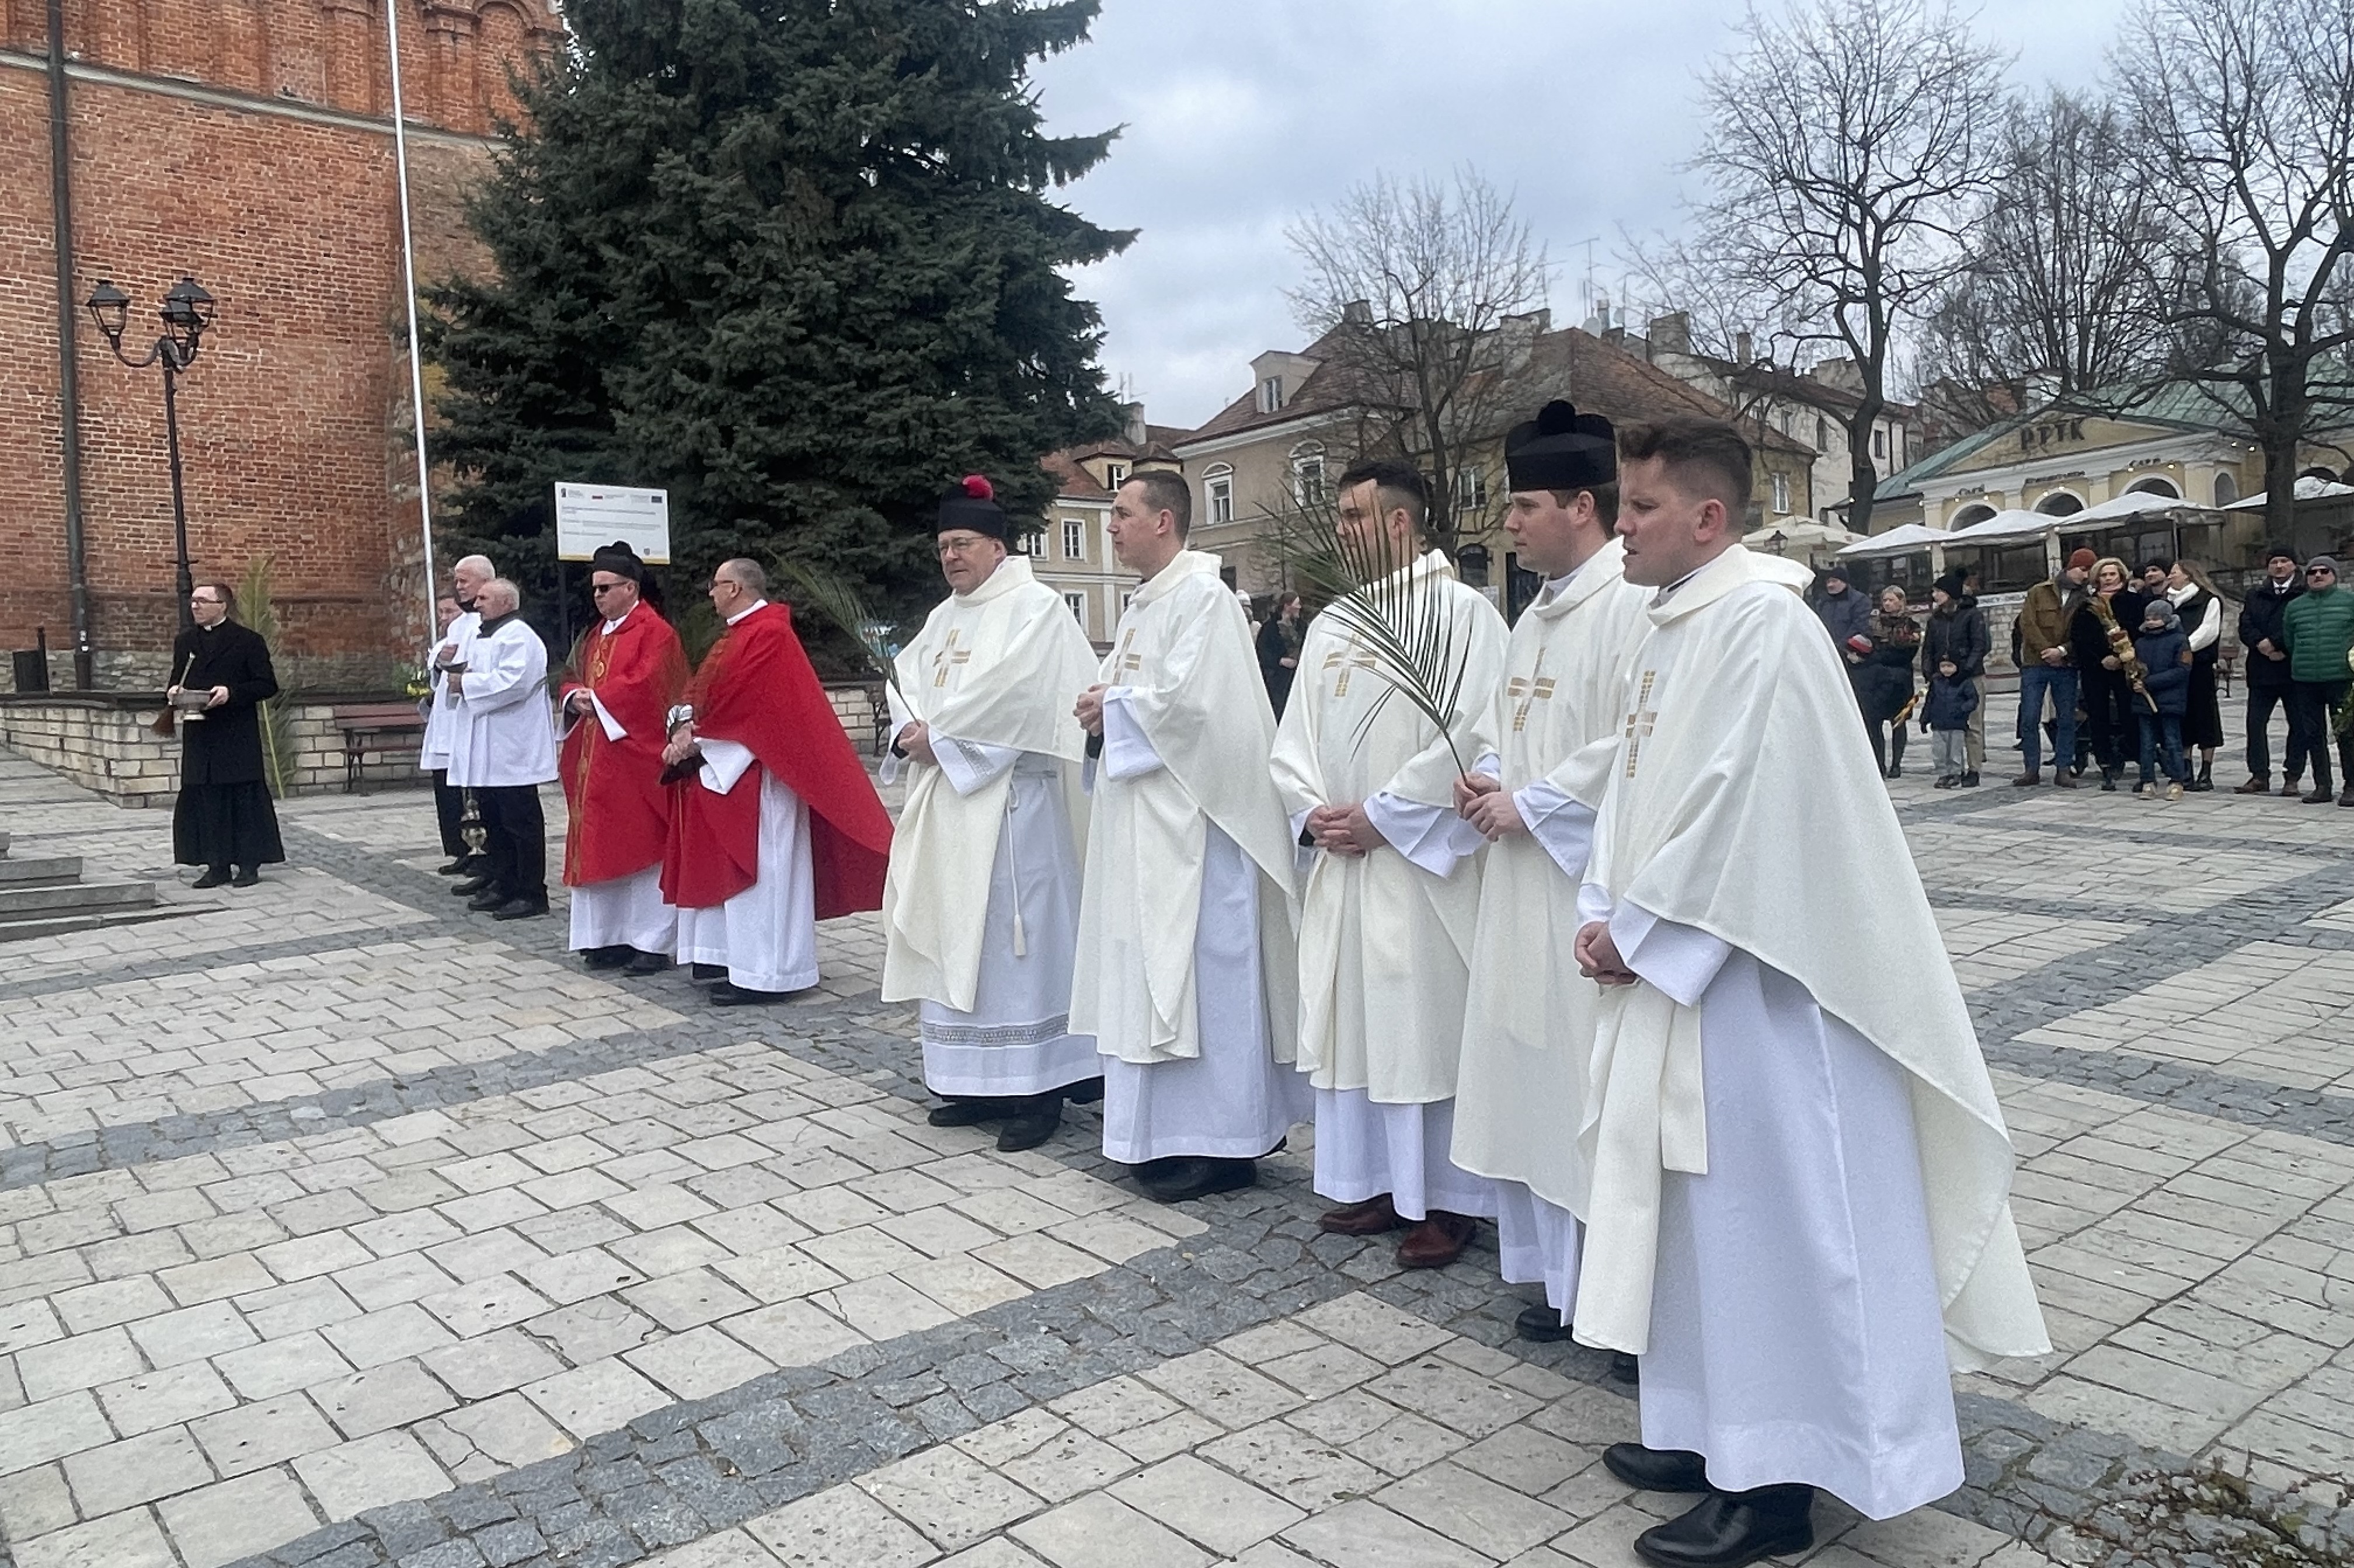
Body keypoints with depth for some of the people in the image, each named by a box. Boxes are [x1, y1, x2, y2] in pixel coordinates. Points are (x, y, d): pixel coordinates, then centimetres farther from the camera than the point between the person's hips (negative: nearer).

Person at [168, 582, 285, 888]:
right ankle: (217, 865, 11)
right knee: (205, 800, 5)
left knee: (244, 798, -2)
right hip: (199, 735, 5)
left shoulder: (248, 641, -3)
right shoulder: (184, 641, 14)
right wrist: (174, 691, 0)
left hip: (238, 736, -5)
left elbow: (268, 685, -5)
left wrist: (231, 693, -18)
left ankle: (249, 864, 6)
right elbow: (177, 680, 23)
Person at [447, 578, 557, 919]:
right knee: (493, 820, 14)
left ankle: (531, 894, -1)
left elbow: (512, 682, -25)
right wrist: (461, 680, 5)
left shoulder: (518, 637, -12)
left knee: (520, 821, -5)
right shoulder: (482, 635, 19)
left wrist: (467, 684, -16)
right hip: (485, 749, 10)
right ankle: (502, 885, 22)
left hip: (511, 748, -10)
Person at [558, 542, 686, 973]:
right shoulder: (595, 635, 19)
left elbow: (644, 686, -19)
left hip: (637, 758, -8)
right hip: (596, 760, 8)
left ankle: (654, 942, 1)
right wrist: (575, 698, -5)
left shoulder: (655, 632, -8)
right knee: (604, 848, 9)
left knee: (643, 847, -4)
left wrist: (596, 699, -12)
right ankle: (614, 936, 16)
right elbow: (574, 682, 17)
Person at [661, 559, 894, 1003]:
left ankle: (762, 974, -2)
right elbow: (705, 692, 12)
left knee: (759, 870, -7)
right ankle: (740, 956, 21)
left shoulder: (768, 635, -15)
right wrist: (687, 727, -6)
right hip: (730, 770, 11)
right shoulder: (740, 634, 17)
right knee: (734, 867, 14)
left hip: (757, 773, -11)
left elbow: (737, 702, -20)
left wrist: (695, 738, -12)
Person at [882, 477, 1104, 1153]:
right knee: (953, 938, 9)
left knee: (1011, 936, -7)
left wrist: (938, 734, -12)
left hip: (1006, 800, -8)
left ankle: (1037, 1088, 0)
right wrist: (909, 733, -6)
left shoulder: (1035, 607, -6)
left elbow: (1012, 692, -18)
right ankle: (980, 1081, 18)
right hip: (943, 799, 8)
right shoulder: (943, 618, 19)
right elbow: (905, 683, 15)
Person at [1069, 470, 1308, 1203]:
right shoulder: (1143, 604, 17)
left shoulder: (1203, 597, -12)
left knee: (1198, 970, -5)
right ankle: (1170, 1130, 22)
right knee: (1153, 971, 12)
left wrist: (1113, 708, -7)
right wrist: (1102, 704, 0)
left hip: (1192, 817, -10)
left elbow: (1189, 699, -22)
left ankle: (1220, 1142, 4)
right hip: (1144, 815, 10)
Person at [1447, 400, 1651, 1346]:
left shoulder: (1631, 605, -14)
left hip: (1593, 885, -9)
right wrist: (1488, 783, 3)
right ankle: (1567, 1276, 28)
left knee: (1599, 1085, -1)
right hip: (1522, 884, 9)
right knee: (1533, 1078, 14)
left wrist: (1527, 806, -14)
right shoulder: (1539, 613, 16)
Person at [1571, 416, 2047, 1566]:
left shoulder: (1761, 622, -16)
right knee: (1703, 1206, 17)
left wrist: (1636, 932, -14)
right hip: (1675, 968, 10)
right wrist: (1605, 917, 3)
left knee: (1766, 1209, 1)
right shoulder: (1672, 627, 13)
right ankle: (1719, 1432, 31)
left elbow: (1740, 804, -22)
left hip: (1751, 976, -10)